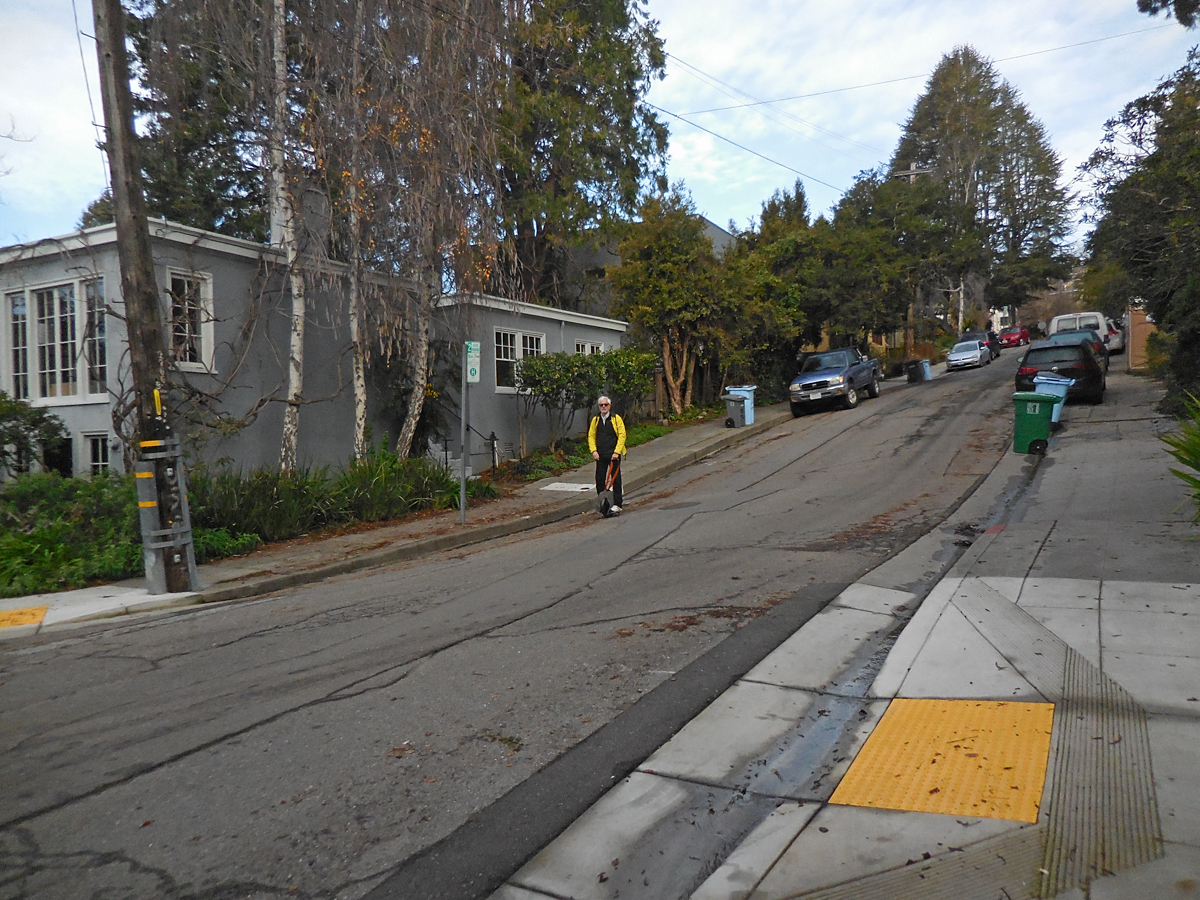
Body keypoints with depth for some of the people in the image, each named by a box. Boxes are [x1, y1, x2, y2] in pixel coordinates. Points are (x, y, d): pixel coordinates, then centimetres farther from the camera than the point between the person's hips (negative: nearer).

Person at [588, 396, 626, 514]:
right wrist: (593, 450, -3)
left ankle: (617, 504, 7)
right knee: (599, 479, 6)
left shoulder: (616, 418, -3)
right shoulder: (595, 420, 8)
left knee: (616, 479, 1)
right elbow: (591, 436, 11)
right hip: (600, 455, 4)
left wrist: (617, 452, -13)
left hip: (614, 454, -4)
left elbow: (622, 435, -6)